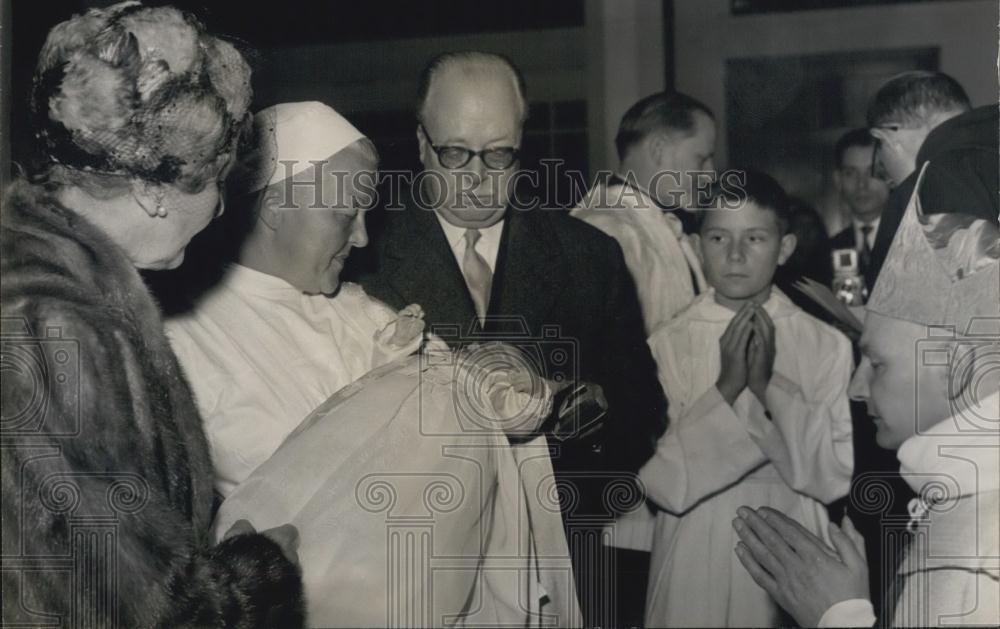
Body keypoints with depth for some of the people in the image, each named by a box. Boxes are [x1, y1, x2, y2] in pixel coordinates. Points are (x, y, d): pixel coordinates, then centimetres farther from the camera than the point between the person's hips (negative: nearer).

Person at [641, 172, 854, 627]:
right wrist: (726, 387, -22)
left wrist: (770, 385, -20)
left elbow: (835, 478, -9)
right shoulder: (665, 344, -8)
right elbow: (662, 484, -12)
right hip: (695, 560, -1)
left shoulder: (828, 346, -5)